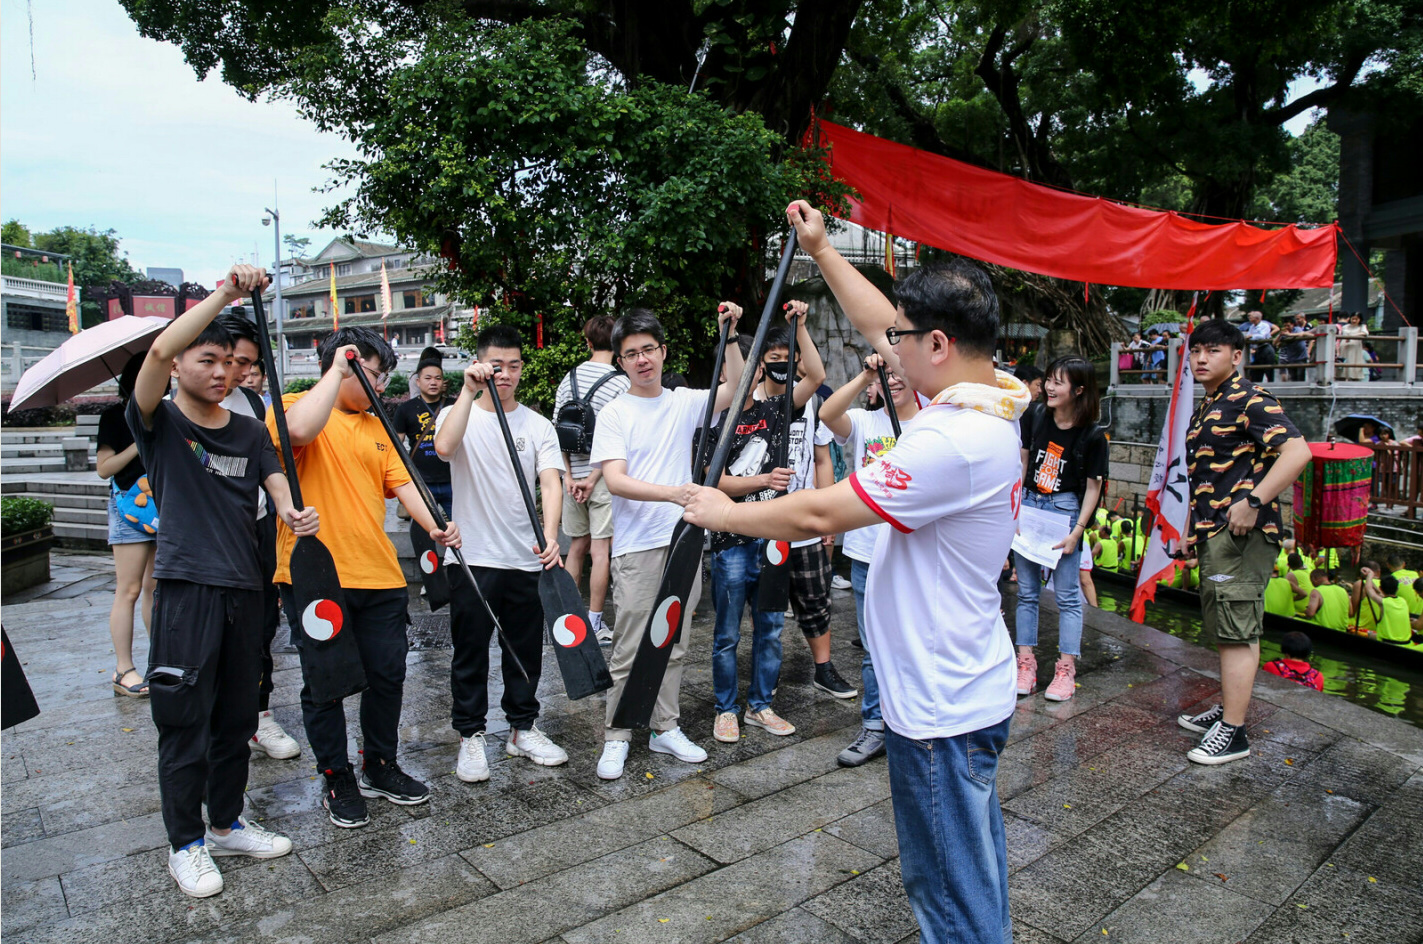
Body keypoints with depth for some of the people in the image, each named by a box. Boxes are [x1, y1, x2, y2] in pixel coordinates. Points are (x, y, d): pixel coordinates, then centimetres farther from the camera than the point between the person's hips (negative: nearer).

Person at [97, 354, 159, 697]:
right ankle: (123, 670, 1)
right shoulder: (115, 415, 2)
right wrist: (139, 445, -14)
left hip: (165, 506, 5)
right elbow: (104, 467, -3)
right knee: (129, 589, -4)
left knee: (155, 586, 9)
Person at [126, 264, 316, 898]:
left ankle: (226, 823, 31)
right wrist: (224, 294, -24)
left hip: (243, 589, 5)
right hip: (185, 589, -5)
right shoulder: (159, 424, -2)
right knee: (185, 721, 3)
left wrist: (293, 513, -23)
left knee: (236, 717, 14)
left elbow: (277, 482, 1)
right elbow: (160, 351, -19)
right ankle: (185, 843, 19)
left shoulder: (249, 431, 13)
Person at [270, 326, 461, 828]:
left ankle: (382, 768, 30)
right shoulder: (294, 406, -2)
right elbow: (300, 430, -28)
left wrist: (435, 525, -11)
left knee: (387, 675, 11)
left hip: (379, 576, 6)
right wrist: (336, 370, -16)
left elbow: (401, 482, 7)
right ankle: (337, 781, 23)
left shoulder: (376, 427, 17)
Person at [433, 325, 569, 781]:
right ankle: (470, 736, 23)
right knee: (470, 654, 8)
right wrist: (469, 391, -25)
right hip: (473, 559, -2)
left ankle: (522, 730, 29)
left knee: (526, 652, 13)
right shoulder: (458, 415, -1)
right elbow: (444, 447, -25)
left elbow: (551, 483, -9)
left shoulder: (538, 425, 4)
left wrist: (550, 534, -25)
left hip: (527, 560, 2)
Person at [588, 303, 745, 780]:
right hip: (637, 548, -4)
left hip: (683, 541, 4)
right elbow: (615, 480, -14)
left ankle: (666, 728, 25)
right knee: (630, 648, 0)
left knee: (674, 643, 12)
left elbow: (736, 388, 4)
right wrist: (673, 493, -27)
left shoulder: (684, 402, 10)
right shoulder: (614, 414, -3)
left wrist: (729, 333, -5)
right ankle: (616, 737, 14)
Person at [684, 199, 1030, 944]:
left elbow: (819, 512, -24)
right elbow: (881, 326, 12)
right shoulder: (988, 400, 2)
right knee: (971, 864, 26)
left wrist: (724, 513, -7)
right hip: (970, 688, 10)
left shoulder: (953, 440, -28)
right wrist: (821, 251, 18)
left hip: (940, 707, -10)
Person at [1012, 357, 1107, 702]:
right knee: (1027, 591, 10)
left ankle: (1065, 669, 14)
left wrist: (1077, 531, -12)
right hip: (1029, 505, 4)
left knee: (1067, 594, 3)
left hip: (1065, 511, -3)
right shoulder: (1035, 415, -3)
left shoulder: (1092, 436, -11)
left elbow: (1093, 487, -7)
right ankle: (1026, 663, 20)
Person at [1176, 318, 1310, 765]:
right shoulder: (1206, 408, 19)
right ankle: (1226, 708, 30)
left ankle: (1233, 732, 0)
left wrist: (1253, 501, -27)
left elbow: (1297, 451, -23)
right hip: (1214, 532, 10)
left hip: (1240, 532, -10)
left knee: (1236, 632, -7)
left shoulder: (1249, 400, -11)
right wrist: (1195, 527, 23)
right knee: (1223, 627, 18)